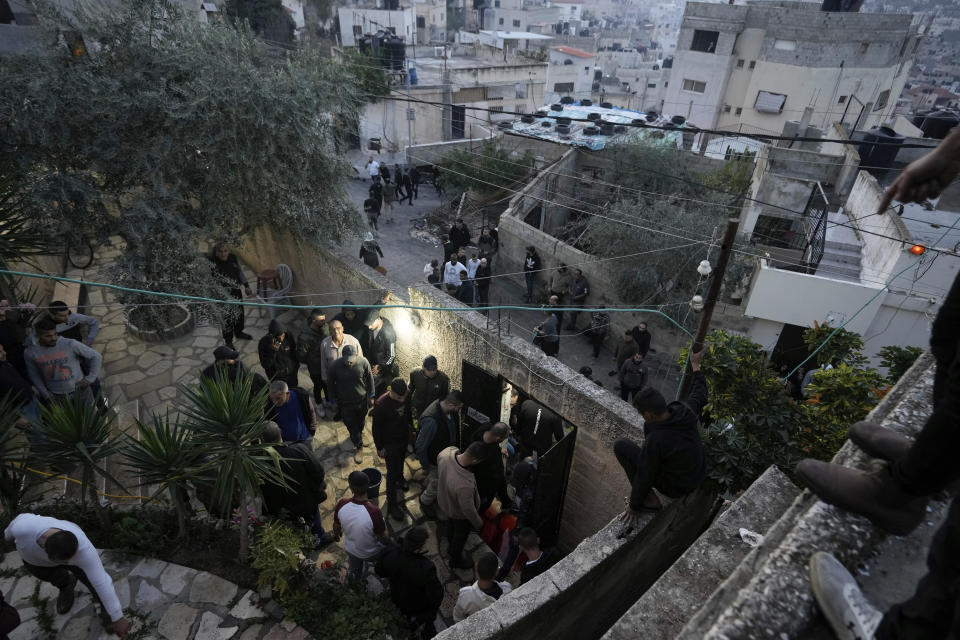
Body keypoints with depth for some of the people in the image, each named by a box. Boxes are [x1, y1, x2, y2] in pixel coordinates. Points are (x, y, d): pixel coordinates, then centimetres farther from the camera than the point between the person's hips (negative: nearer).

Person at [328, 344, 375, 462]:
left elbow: (370, 379, -6)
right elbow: (330, 384, -6)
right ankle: (359, 446, 31)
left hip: (361, 400, 1)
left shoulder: (363, 362, -22)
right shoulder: (336, 365, -24)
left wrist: (371, 397, 1)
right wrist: (334, 400, 1)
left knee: (360, 422, 23)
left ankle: (358, 434, 55)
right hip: (345, 402, -1)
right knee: (351, 425, 8)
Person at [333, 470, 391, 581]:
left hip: (350, 550, 3)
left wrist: (336, 534, 14)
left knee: (355, 566, 36)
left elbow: (336, 526, -9)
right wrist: (392, 545, -4)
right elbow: (382, 538, -25)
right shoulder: (374, 512, -42)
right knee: (388, 547, 30)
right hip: (371, 553, -3)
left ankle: (357, 580, 65)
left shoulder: (342, 504, -30)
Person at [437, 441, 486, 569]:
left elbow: (438, 457, -6)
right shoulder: (465, 485, -49)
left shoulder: (447, 451, -32)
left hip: (443, 500, 6)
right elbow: (468, 509, -31)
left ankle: (452, 547, 65)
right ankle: (456, 560, 56)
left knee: (450, 526, 35)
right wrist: (478, 523, -9)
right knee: (461, 536, 27)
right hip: (459, 514, -6)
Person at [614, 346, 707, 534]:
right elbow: (699, 393, 5)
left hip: (676, 488, -7)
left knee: (621, 445, -6)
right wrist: (695, 365, 19)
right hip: (700, 476, 7)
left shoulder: (654, 441, -35)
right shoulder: (685, 411, -19)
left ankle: (648, 500, 2)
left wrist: (633, 507, -5)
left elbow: (644, 476, -21)